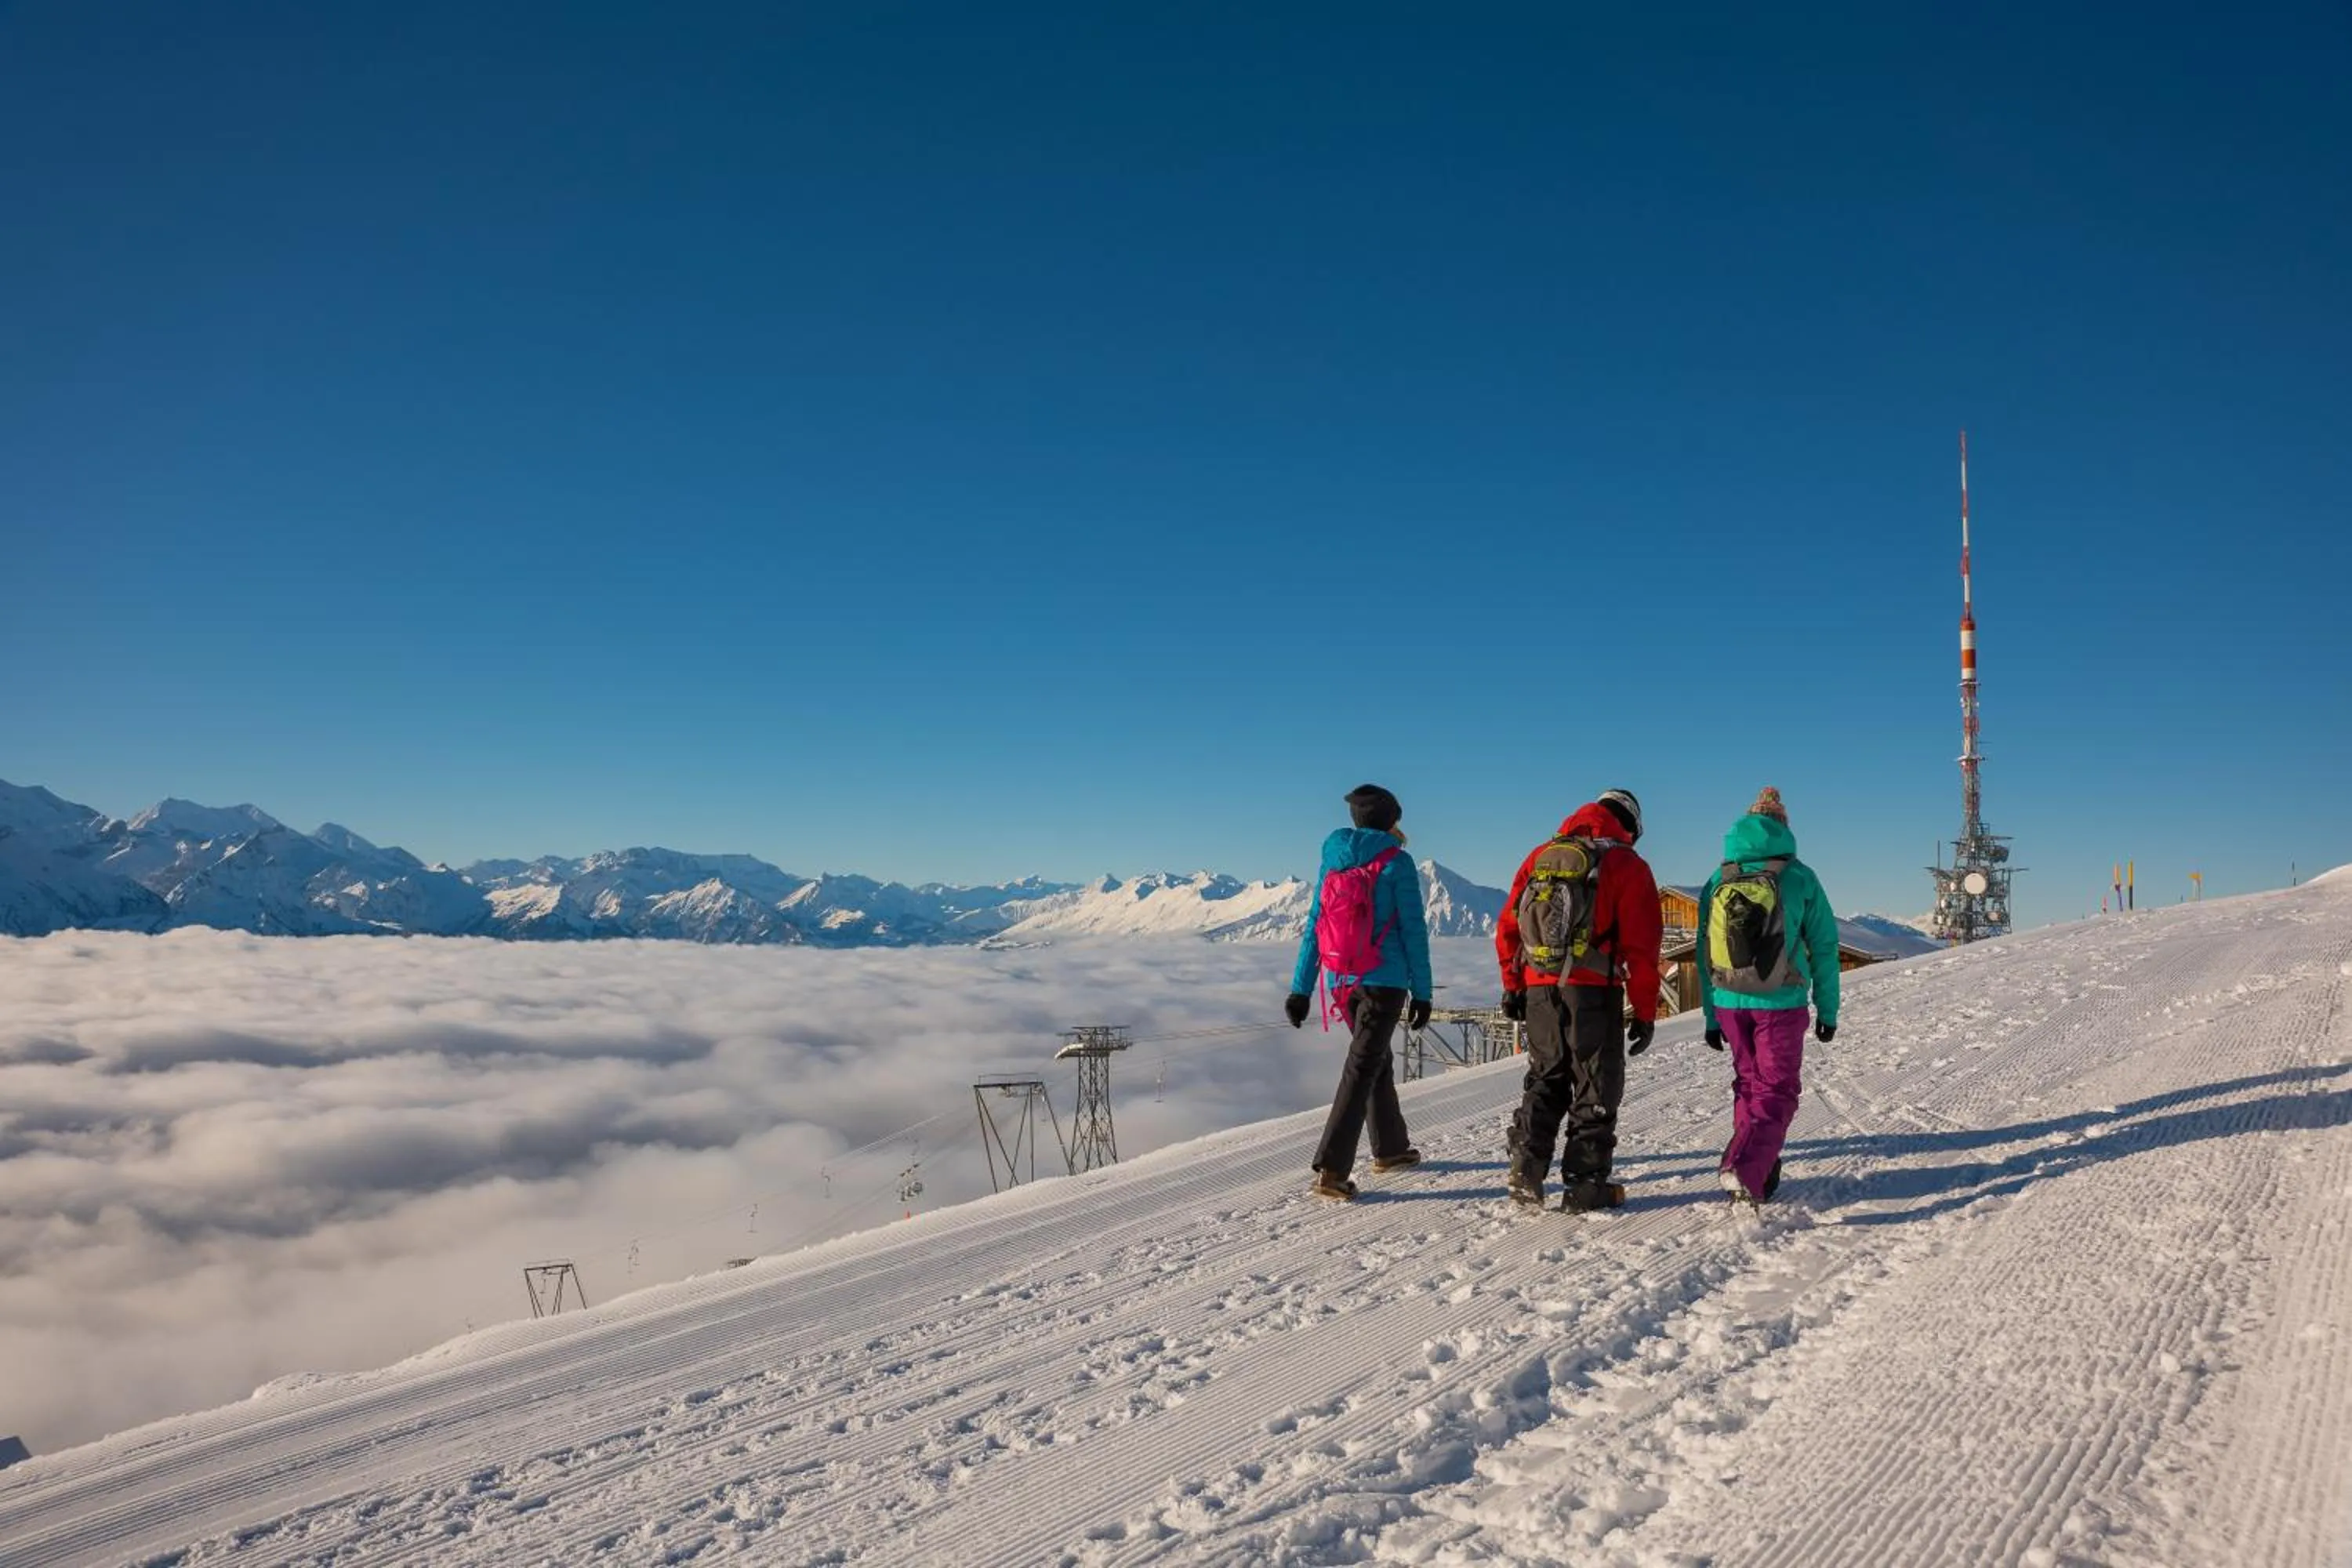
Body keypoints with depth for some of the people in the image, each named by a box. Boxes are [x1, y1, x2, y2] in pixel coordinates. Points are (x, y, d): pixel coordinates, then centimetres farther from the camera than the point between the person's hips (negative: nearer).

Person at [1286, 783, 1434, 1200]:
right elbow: (1413, 930, -7)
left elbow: (1314, 928, 9)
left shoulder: (1331, 862, 9)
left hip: (1342, 981, 6)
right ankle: (1331, 1169, -15)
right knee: (1361, 1068, -7)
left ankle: (1390, 1149, 35)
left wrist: (1300, 989, 10)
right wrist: (1422, 991, -3)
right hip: (1384, 980, -6)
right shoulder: (1396, 862, -6)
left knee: (1376, 1059, 22)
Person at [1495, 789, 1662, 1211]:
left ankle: (1527, 1170, 7)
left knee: (1545, 1080, 17)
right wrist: (1645, 1012, -1)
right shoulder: (1626, 865, -2)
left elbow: (1508, 927, 11)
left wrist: (1513, 986, 17)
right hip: (1593, 993, -4)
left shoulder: (1540, 856, 12)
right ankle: (1585, 1184, 7)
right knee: (1596, 1088, 7)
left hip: (1539, 990, 4)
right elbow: (1641, 946, -6)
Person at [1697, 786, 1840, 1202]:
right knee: (1775, 1090, 2)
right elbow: (1823, 946, 0)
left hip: (1729, 1004, 3)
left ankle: (1758, 1171, 22)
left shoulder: (1718, 880, 5)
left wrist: (1711, 1017, 13)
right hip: (1781, 1004, -3)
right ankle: (1746, 1169, -18)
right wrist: (1828, 1010, 8)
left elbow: (1705, 953, 7)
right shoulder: (1799, 877, -3)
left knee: (1748, 1084, 19)